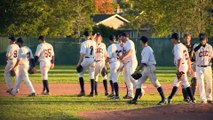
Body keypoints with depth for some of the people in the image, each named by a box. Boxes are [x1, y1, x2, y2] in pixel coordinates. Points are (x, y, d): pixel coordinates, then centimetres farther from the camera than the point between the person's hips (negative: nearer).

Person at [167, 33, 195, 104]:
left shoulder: (177, 47, -14)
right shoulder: (183, 46, 14)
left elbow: (179, 58, -23)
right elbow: (188, 58, 16)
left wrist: (178, 69, -25)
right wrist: (189, 67, 20)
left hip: (181, 66, -10)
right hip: (185, 65, 10)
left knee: (185, 83, -8)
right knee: (176, 82, 16)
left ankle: (192, 99, -11)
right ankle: (170, 98, 23)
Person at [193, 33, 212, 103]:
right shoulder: (197, 46, -6)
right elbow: (195, 50, -30)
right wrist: (200, 44, -40)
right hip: (199, 68, -3)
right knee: (201, 84, -8)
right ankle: (203, 99, -3)